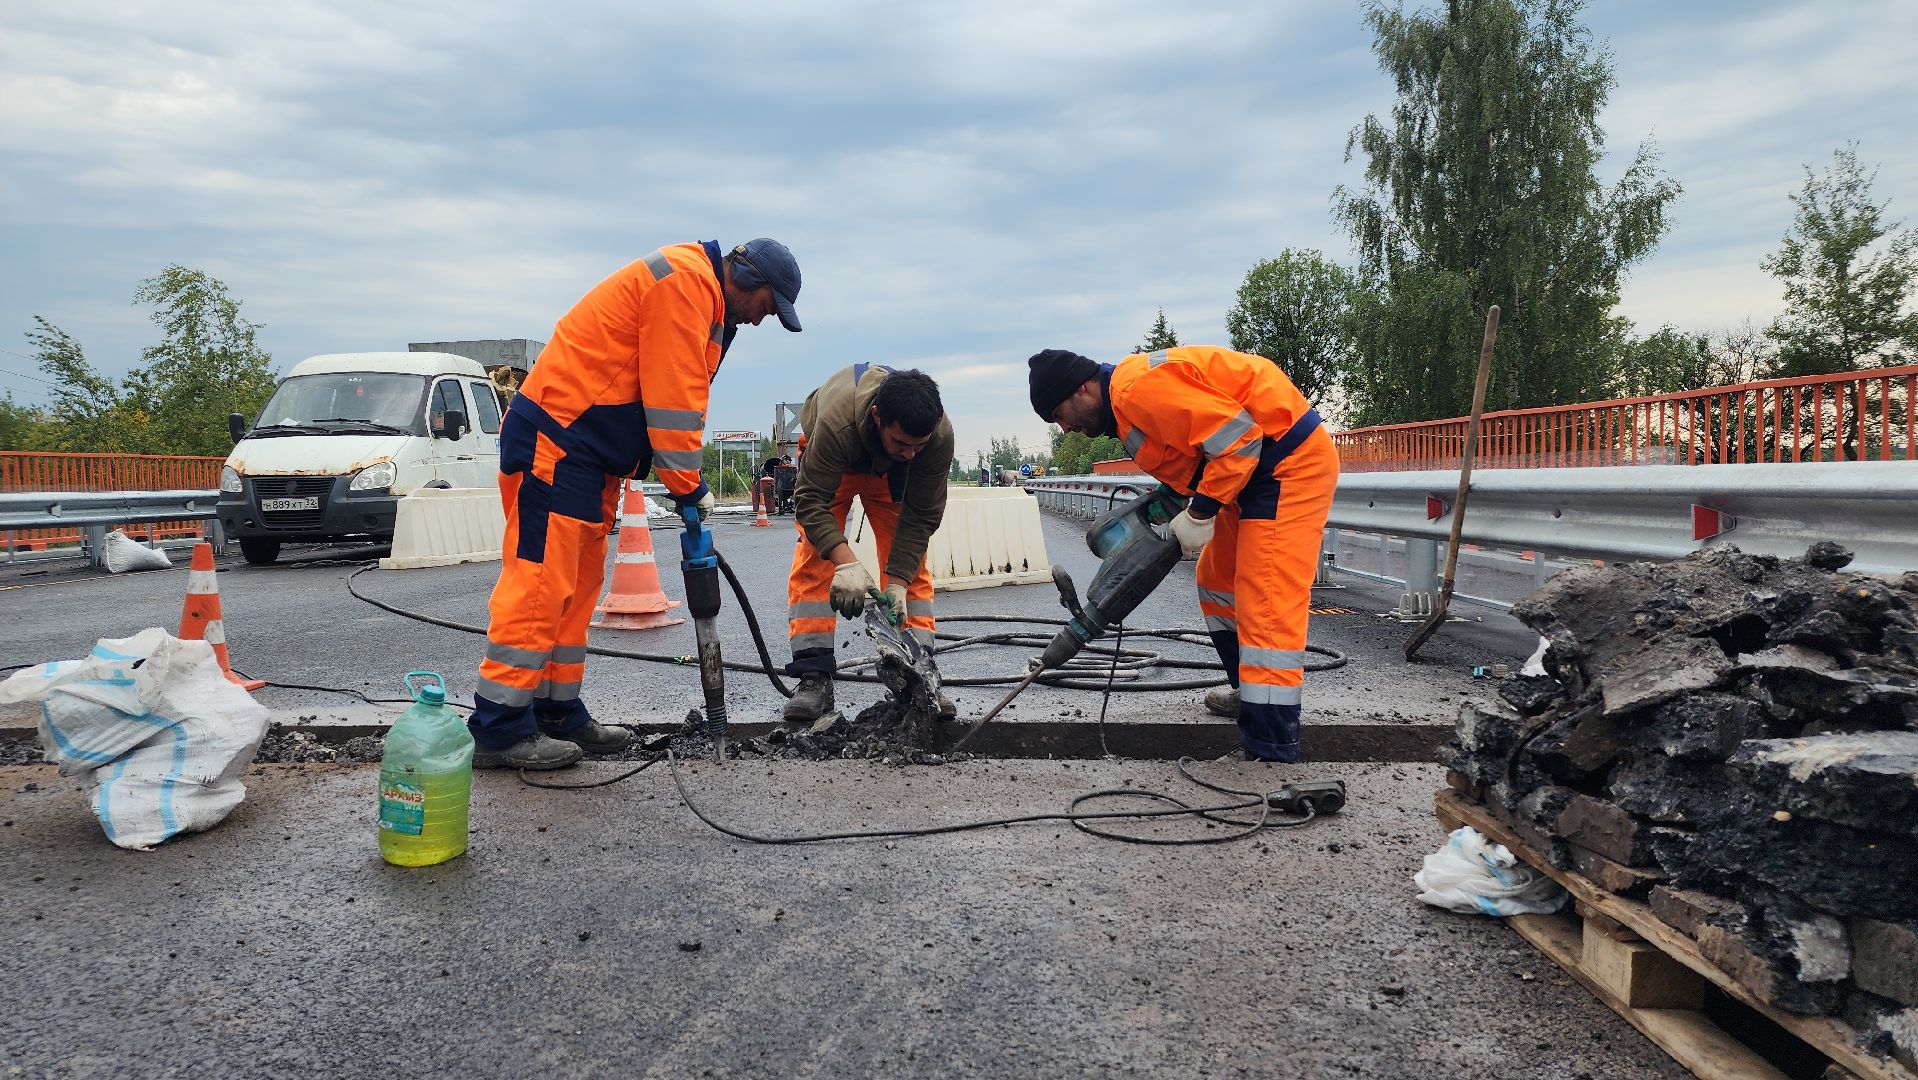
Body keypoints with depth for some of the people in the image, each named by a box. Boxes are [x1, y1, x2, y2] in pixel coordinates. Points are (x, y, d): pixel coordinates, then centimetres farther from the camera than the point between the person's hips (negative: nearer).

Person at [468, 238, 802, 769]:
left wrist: (685, 484, 4)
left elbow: (678, 392, 15)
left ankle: (558, 715, 18)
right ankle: (499, 730, -6)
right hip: (554, 441, -11)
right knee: (540, 578, -11)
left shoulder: (705, 303, 19)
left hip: (587, 453, 11)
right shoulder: (686, 278, -13)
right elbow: (673, 396, -19)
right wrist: (688, 486, -13)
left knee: (576, 585, 11)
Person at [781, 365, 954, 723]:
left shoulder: (940, 434, -36)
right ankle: (814, 677, -14)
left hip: (892, 474, 2)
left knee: (912, 560, -9)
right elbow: (811, 499, -39)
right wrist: (847, 563, -51)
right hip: (831, 463, -2)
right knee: (814, 558, -15)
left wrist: (897, 583, -31)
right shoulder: (837, 420, -46)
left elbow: (921, 515, -26)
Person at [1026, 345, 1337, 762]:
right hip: (1263, 466, 11)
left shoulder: (1138, 386, -21)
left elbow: (1238, 437, -25)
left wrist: (1200, 514, -18)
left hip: (1291, 460, -11)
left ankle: (1271, 750, -13)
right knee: (1218, 580, 21)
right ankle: (1251, 692, 34)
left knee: (1266, 603, -14)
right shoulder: (1124, 406, 12)